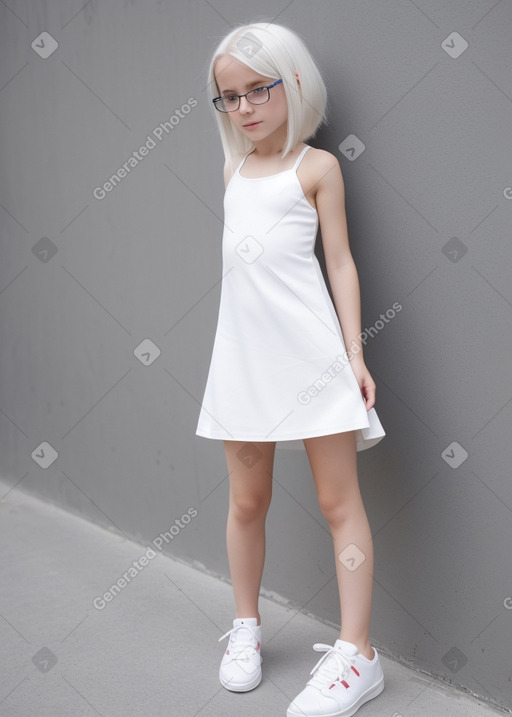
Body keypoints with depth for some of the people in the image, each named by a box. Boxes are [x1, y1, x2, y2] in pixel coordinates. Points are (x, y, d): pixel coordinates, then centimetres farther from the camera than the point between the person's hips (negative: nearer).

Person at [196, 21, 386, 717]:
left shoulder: (317, 165, 3)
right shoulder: (234, 169, 16)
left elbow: (339, 261, -1)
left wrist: (355, 354, -8)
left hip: (312, 352, -5)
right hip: (243, 353, 5)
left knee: (338, 500, -2)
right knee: (247, 501, 11)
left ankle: (356, 651, 4)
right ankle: (247, 626, 28)